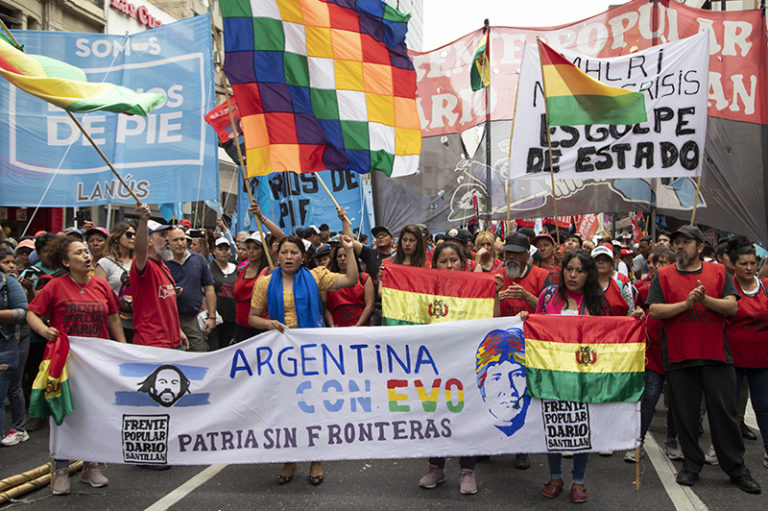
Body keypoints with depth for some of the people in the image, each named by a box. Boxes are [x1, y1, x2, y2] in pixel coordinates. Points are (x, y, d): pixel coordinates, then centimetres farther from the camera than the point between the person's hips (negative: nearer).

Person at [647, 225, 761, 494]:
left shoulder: (718, 272, 7)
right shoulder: (663, 275, 5)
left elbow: (732, 307, -2)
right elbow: (654, 310, -6)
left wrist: (705, 299, -18)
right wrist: (686, 303, -16)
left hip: (716, 355, 0)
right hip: (679, 356, 0)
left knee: (725, 412, 5)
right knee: (685, 414, 7)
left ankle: (736, 468, 19)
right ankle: (692, 464, 22)